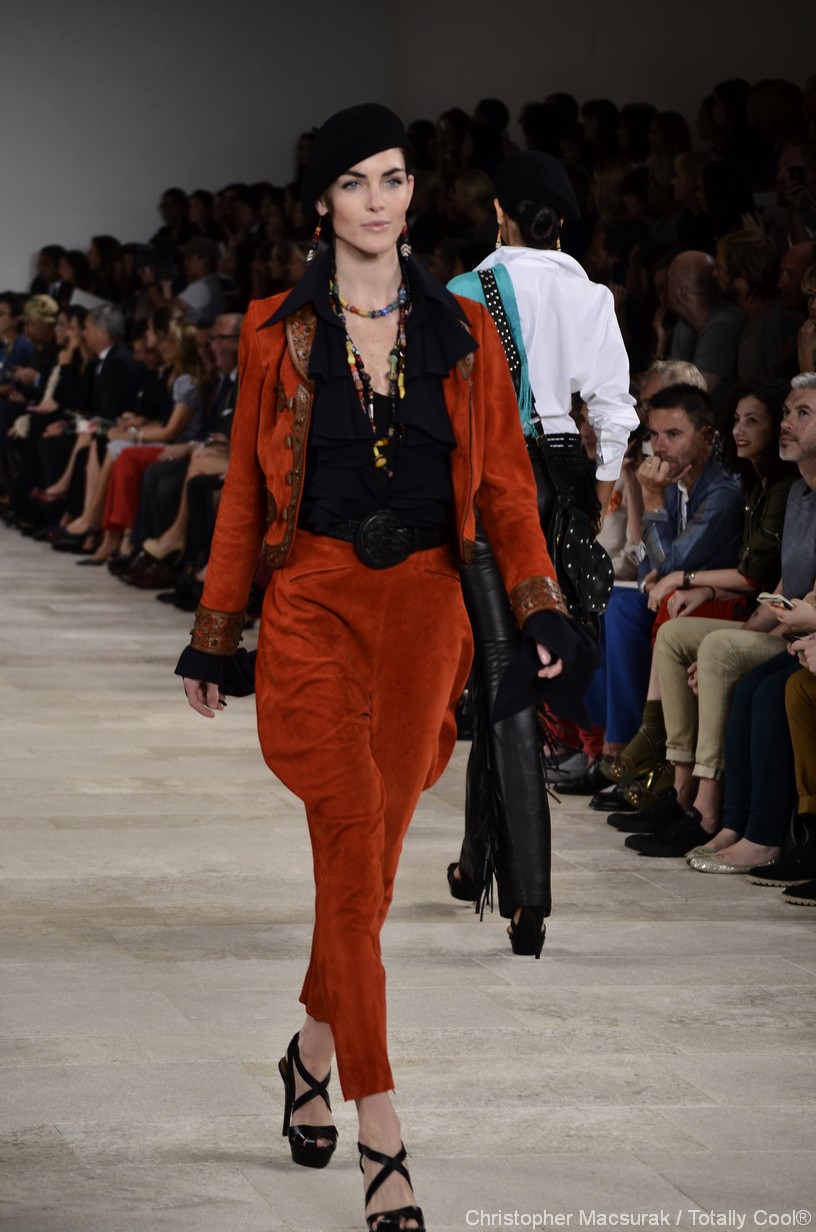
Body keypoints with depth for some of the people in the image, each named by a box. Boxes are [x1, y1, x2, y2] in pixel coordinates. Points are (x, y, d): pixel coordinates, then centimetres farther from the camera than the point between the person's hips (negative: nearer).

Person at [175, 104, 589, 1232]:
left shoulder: (463, 334, 7)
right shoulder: (278, 332, 4)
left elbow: (504, 482, 5)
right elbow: (244, 490, 8)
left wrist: (541, 605, -9)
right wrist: (215, 632, 9)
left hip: (425, 608, 2)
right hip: (314, 604, -2)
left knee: (370, 854, 9)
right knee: (355, 852, -14)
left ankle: (315, 1049, 35)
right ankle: (382, 1140, -14)